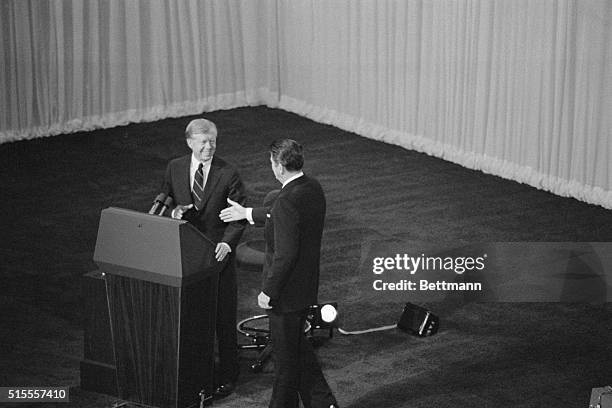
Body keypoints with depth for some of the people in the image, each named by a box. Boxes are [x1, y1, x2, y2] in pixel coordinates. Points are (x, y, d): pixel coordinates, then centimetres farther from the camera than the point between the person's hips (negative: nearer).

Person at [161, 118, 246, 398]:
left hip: (218, 254, -3)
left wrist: (227, 243, -24)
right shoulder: (174, 168, 3)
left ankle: (227, 375, 17)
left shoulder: (228, 174, -8)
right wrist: (173, 211, -13)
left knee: (223, 318, 4)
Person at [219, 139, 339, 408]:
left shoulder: (288, 201, -27)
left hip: (287, 292, -9)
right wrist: (248, 213, 27)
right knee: (297, 346, 23)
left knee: (286, 353, 8)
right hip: (306, 286, 9)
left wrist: (268, 291, -19)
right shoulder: (313, 188, 2)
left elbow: (285, 254, -28)